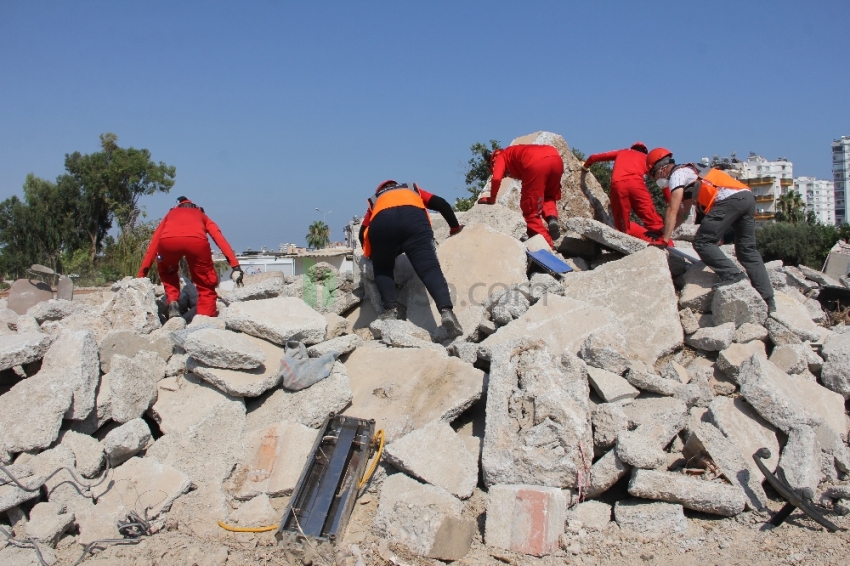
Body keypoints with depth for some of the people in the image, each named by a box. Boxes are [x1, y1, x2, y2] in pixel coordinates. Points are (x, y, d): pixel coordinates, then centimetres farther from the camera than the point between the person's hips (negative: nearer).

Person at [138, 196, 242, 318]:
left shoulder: (170, 214, 42)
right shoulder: (202, 216, 39)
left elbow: (153, 244, 34)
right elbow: (221, 240, 22)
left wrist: (141, 274, 34)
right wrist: (236, 267, 12)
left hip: (168, 240, 1)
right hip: (197, 241, -1)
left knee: (167, 274, 35)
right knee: (206, 288, 18)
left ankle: (172, 302, 14)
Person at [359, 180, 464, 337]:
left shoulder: (375, 200, 43)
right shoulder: (413, 190, 44)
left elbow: (363, 232, 34)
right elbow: (441, 204, 32)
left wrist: (371, 254, 48)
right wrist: (455, 227, 45)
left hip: (381, 223, 1)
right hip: (414, 218, -1)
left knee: (382, 270, 22)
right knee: (430, 269, -6)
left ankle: (391, 310, 2)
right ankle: (446, 311, -28)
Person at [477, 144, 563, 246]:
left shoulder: (501, 156, 26)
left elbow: (496, 178, 6)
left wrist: (492, 199, 21)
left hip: (537, 163, -6)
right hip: (556, 158, 6)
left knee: (531, 208, 9)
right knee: (549, 196, 30)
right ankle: (552, 218, 2)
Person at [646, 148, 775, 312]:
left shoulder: (677, 174, 4)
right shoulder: (688, 173, 32)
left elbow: (673, 211, -4)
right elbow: (681, 213, 36)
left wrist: (664, 240, -2)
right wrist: (663, 231, 37)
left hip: (730, 199, -9)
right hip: (747, 196, 9)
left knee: (702, 243, -4)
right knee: (747, 251, 10)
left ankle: (732, 274, -18)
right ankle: (767, 301, 6)